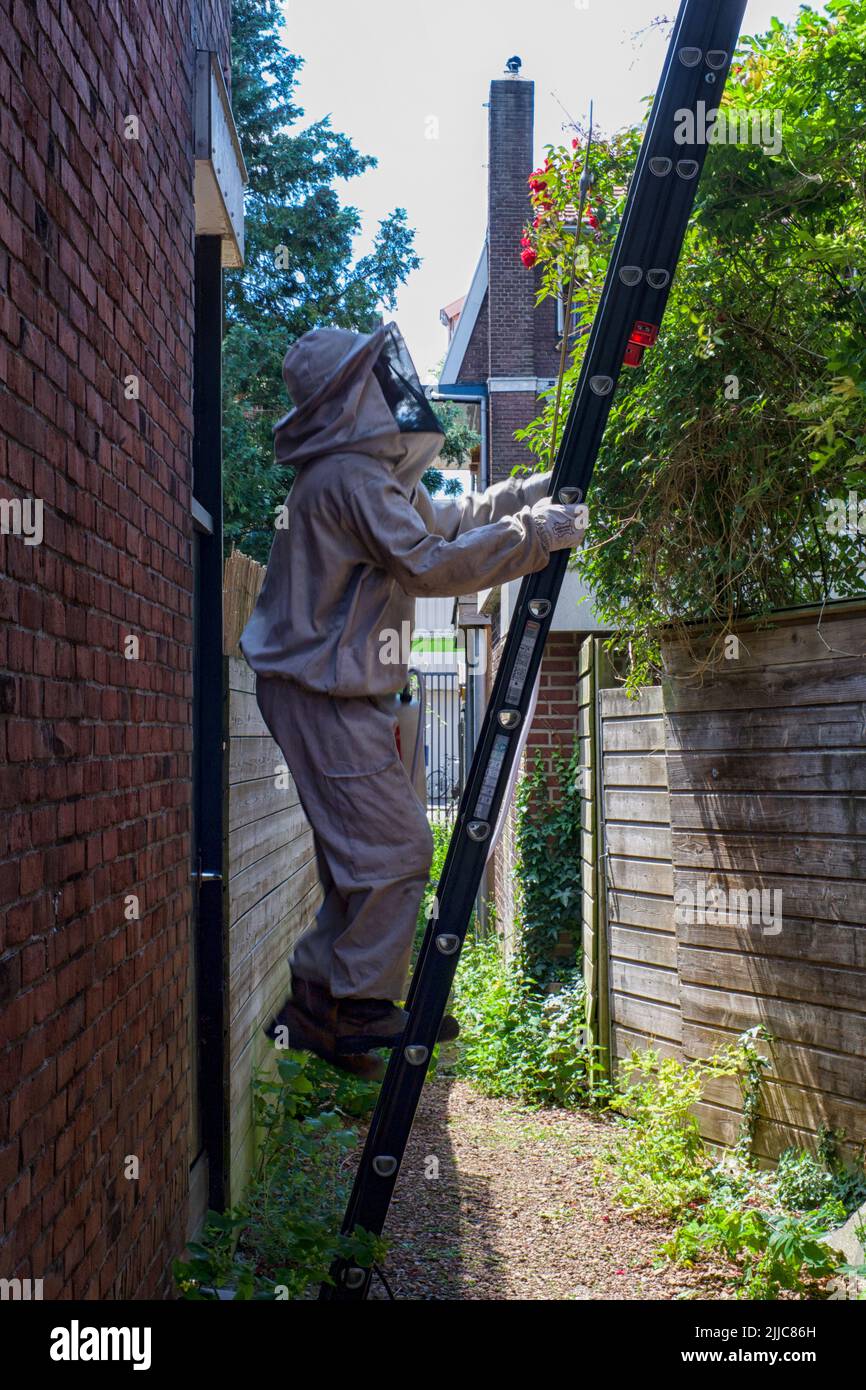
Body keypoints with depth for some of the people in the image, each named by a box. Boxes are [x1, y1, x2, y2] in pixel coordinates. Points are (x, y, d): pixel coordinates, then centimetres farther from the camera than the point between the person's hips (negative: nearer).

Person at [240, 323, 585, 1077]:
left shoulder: (378, 472, 15)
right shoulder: (350, 477, -18)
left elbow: (448, 519, 27)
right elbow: (430, 563, -27)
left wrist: (533, 492, 18)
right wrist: (536, 535, -21)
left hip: (339, 687, 11)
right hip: (323, 693, -11)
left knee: (367, 849, 14)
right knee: (393, 845, -8)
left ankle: (320, 1007, 21)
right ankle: (359, 1006, 3)